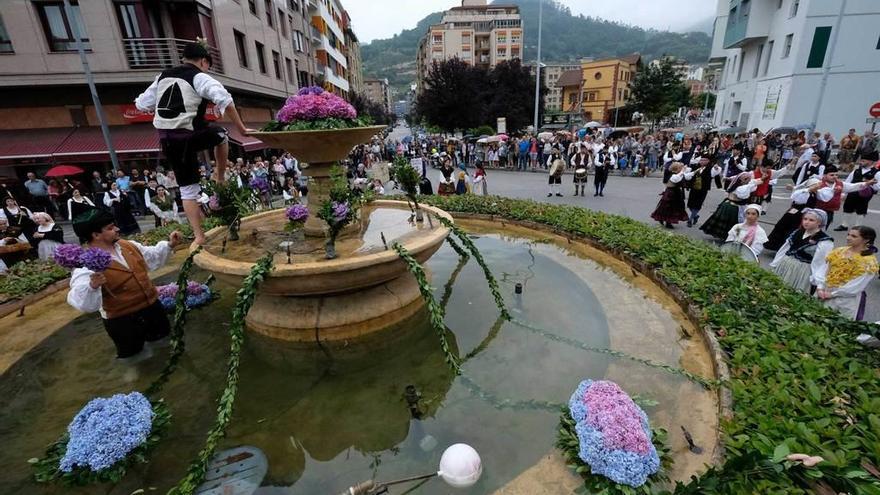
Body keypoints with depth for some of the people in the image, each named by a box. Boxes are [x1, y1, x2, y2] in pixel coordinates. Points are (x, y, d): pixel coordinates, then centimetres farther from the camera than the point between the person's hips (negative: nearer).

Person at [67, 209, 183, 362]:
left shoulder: (127, 245, -4)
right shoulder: (87, 264, -23)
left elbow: (152, 257, 15)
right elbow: (84, 304, -33)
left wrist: (169, 245, 2)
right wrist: (92, 286, -52)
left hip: (152, 306, 6)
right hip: (122, 320, -5)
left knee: (162, 336, 27)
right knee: (131, 356, 15)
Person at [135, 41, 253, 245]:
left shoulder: (163, 77, 18)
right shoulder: (200, 77, -1)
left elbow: (142, 104, 21)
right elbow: (224, 100, -18)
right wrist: (241, 128, -13)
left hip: (166, 140, 6)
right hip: (190, 136, -6)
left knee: (187, 188, 12)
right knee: (221, 134, 28)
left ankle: (198, 235, 10)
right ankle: (221, 181, 27)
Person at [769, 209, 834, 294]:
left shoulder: (824, 241, -12)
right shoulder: (797, 232, 8)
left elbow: (820, 262, -17)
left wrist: (815, 281, -22)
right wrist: (774, 265, 13)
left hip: (802, 274, -6)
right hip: (783, 267, 6)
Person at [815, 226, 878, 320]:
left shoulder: (869, 261, -7)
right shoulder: (838, 251, 6)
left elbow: (858, 285, -12)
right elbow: (823, 271, 4)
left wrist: (832, 294, -14)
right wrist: (820, 288, -8)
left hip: (847, 300, -4)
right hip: (824, 293, 4)